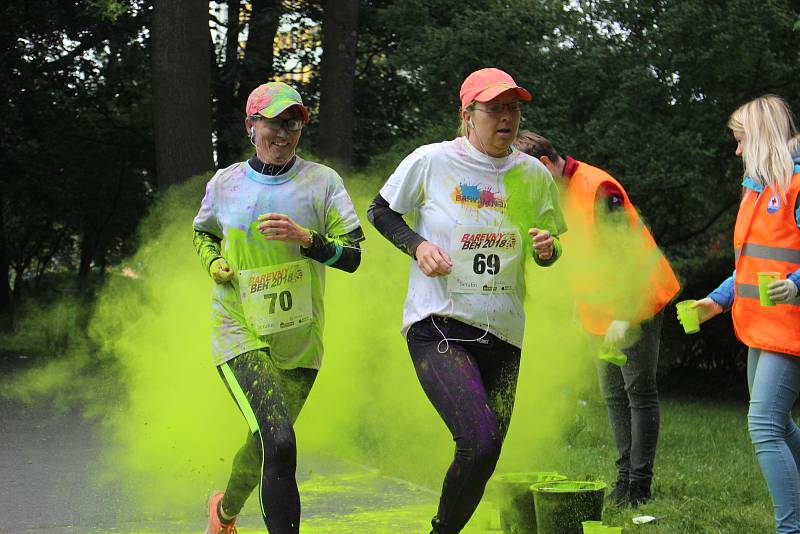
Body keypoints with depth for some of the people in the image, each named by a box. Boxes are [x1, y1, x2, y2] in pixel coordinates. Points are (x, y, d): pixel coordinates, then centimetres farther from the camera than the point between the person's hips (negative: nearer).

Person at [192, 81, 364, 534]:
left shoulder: (322, 182, -1)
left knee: (265, 446, 16)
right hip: (241, 331, -2)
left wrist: (304, 237, -23)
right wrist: (213, 262, 0)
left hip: (300, 335, 2)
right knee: (280, 444, -23)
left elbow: (352, 256, -6)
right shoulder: (225, 184, 2)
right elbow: (203, 233, 22)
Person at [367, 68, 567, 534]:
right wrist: (417, 245, -11)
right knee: (480, 443, -23)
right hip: (437, 325, -5)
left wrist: (548, 249, -7)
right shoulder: (431, 161, -5)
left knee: (485, 456, 7)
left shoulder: (534, 175, 5)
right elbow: (381, 211, 7)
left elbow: (546, 250, 17)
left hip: (503, 333, 5)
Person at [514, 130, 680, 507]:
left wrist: (624, 316, -24)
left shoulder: (597, 188, -19)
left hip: (634, 306, -9)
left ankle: (640, 483, 0)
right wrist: (585, 308, 12)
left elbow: (627, 253, -22)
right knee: (613, 395, 11)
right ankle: (624, 478, 18)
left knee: (639, 393, -3)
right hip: (599, 313, 9)